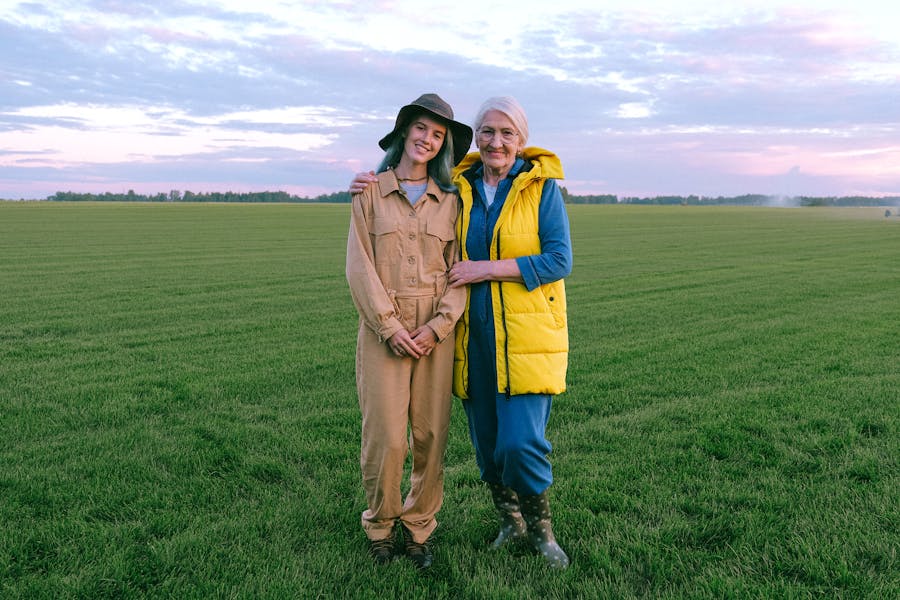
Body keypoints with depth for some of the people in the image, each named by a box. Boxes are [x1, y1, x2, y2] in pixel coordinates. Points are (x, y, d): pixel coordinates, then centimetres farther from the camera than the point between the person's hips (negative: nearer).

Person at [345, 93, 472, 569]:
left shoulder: (449, 201, 9)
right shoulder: (370, 192, 4)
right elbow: (360, 267, -2)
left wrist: (438, 327, -9)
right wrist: (390, 327, -9)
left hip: (436, 331, 2)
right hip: (383, 328, -2)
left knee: (432, 434, 3)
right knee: (386, 436, -3)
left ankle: (419, 526, 21)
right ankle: (380, 526, 20)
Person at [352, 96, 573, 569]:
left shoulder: (543, 187, -3)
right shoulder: (459, 188, 9)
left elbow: (559, 261, -10)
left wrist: (486, 269, -15)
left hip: (527, 335, -4)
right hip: (474, 336, 4)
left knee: (520, 443, -9)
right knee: (485, 443, 11)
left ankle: (541, 530, 20)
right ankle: (510, 522, 37)